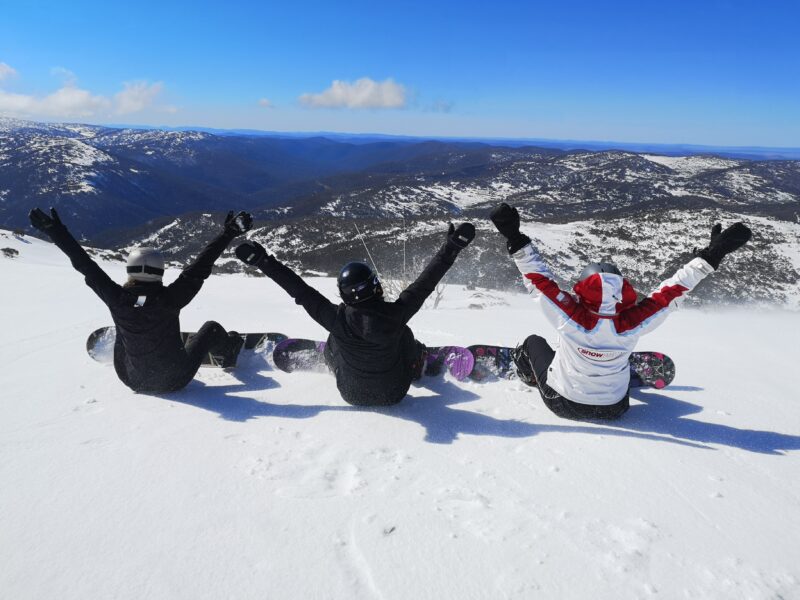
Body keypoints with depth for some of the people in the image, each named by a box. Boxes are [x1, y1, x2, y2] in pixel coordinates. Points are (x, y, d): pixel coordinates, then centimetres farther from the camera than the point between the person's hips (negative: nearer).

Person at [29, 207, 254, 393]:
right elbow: (200, 267, -22)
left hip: (134, 381, 3)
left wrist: (56, 232, -1)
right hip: (174, 381, -2)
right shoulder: (169, 299, -26)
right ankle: (229, 353, 46)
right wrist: (228, 233, -17)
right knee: (211, 328, 16)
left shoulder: (117, 299, -19)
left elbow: (85, 264, -10)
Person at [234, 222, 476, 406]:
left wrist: (263, 262, -16)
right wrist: (451, 248, -15)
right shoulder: (395, 315, -30)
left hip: (352, 395, 0)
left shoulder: (338, 319, -28)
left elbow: (300, 290, -23)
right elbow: (425, 283, -22)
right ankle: (430, 364, 49)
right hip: (394, 394, 0)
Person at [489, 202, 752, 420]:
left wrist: (515, 239, -27)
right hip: (613, 409, 2)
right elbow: (672, 291, -20)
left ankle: (528, 375, 48)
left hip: (563, 404, -2)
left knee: (534, 341, 23)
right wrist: (711, 255, -14)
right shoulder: (631, 323, -28)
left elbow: (539, 280, -29)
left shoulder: (570, 318, -34)